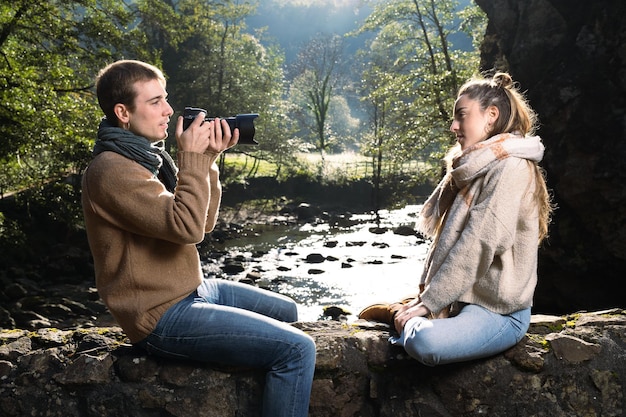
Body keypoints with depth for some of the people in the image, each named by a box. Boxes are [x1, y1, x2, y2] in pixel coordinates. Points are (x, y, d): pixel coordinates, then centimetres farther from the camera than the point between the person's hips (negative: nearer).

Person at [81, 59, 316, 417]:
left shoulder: (147, 156, 10)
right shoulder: (112, 172, -20)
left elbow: (203, 223, 10)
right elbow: (187, 227, -29)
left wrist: (209, 159, -2)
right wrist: (192, 158, -19)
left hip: (192, 289, 10)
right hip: (161, 316, -10)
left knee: (288, 312, 25)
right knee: (297, 348, -19)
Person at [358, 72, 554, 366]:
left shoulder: (510, 167, -16)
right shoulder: (473, 167, 15)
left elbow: (478, 247, -23)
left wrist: (426, 303, -20)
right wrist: (424, 294, 1)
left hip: (498, 311, -8)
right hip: (463, 299, 8)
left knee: (425, 342, -33)